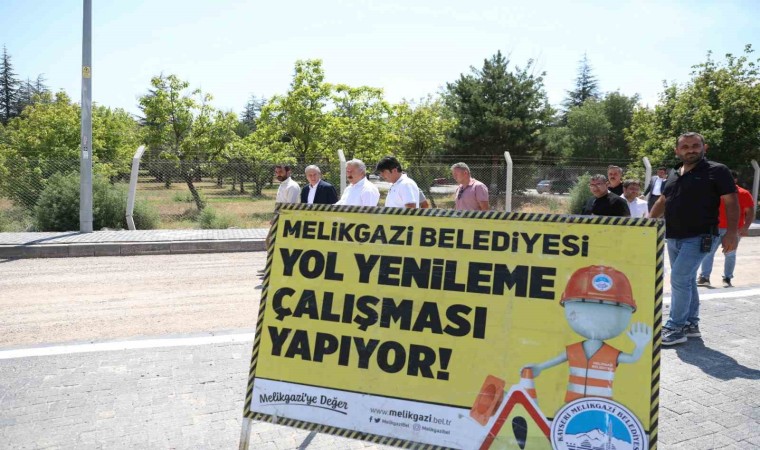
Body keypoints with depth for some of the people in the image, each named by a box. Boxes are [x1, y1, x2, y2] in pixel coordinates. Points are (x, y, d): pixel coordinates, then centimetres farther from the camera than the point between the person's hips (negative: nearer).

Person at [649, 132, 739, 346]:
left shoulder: (717, 171, -5)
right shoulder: (674, 174, 13)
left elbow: (731, 202, -9)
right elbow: (662, 201, 21)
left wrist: (731, 232, -18)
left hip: (699, 238, -7)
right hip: (673, 238, 7)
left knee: (679, 279, -13)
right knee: (687, 281, 14)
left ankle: (675, 328, -5)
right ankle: (691, 324, 25)